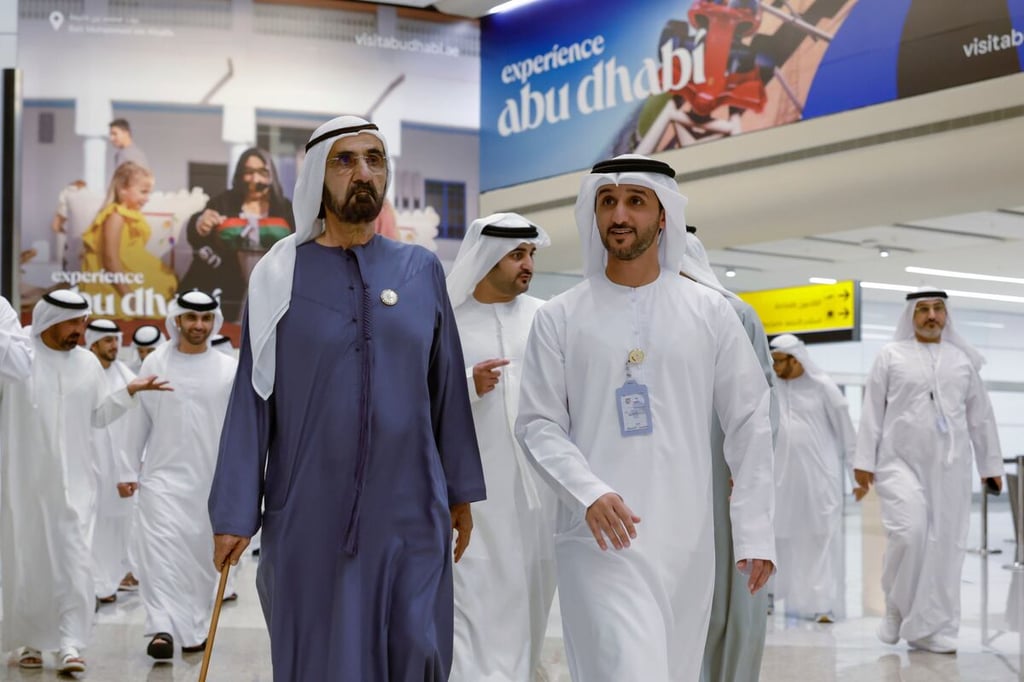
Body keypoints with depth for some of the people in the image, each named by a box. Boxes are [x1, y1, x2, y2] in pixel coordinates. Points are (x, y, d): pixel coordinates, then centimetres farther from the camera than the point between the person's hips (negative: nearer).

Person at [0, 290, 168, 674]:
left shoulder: (89, 364, 6)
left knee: (75, 562, -7)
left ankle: (70, 643, -4)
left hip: (72, 482, 2)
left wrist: (129, 392, 6)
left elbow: (98, 416, 14)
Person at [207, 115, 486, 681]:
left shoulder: (422, 270, 5)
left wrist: (461, 490, 8)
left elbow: (446, 386, 8)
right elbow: (252, 401, -1)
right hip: (308, 514, -1)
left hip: (410, 512, 1)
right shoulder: (280, 276, 0)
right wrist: (234, 513, -3)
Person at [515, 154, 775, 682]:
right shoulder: (559, 317, 3)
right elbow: (538, 424, 0)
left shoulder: (708, 312, 6)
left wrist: (755, 532, 0)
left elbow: (748, 423, 5)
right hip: (601, 536, -2)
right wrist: (589, 492, -17)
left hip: (685, 539, 3)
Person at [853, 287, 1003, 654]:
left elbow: (980, 415, 15)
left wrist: (990, 464, 13)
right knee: (909, 534, -16)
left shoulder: (963, 359, 12)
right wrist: (864, 461, -2)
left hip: (950, 465, 3)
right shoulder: (891, 356, 5)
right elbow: (872, 412, 3)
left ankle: (930, 627, 7)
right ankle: (896, 606, 9)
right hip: (901, 462, -2)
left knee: (945, 545, -1)